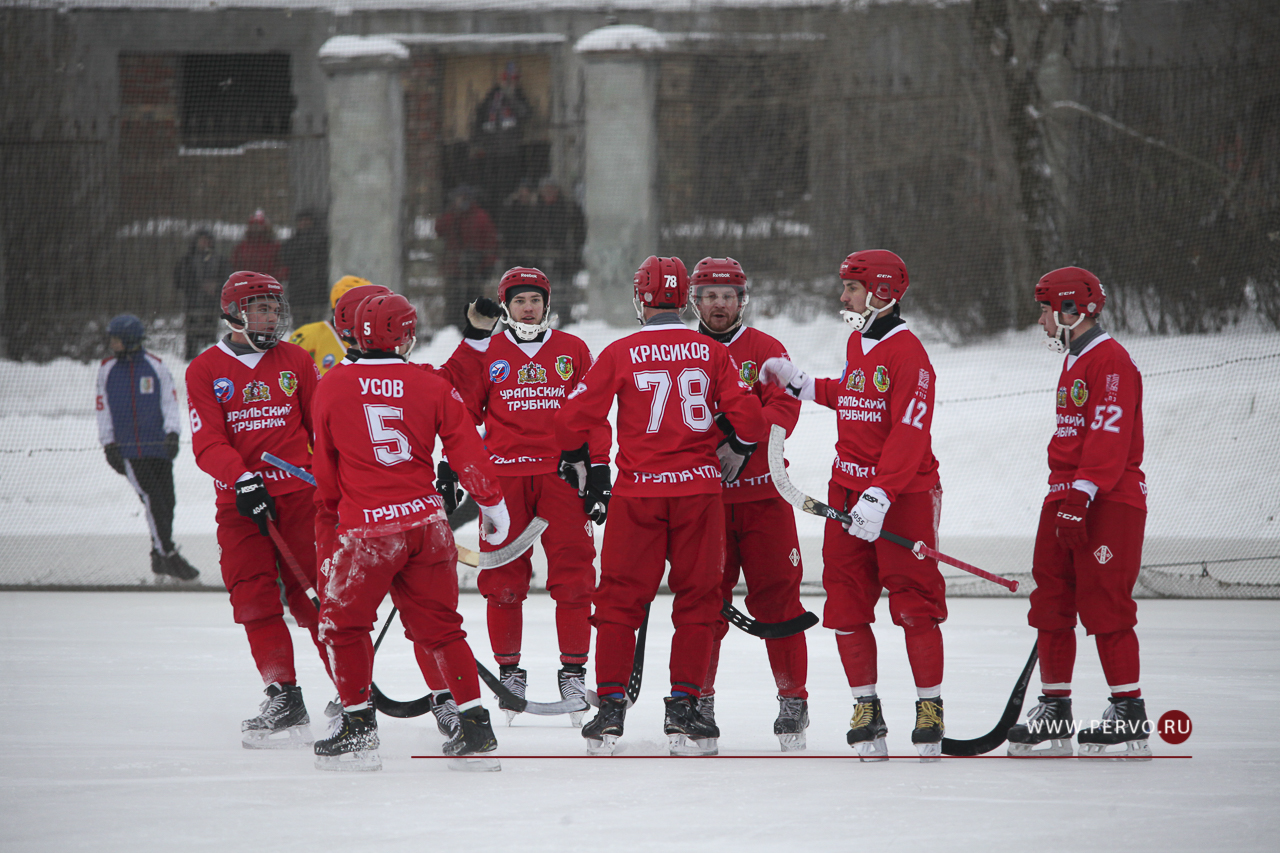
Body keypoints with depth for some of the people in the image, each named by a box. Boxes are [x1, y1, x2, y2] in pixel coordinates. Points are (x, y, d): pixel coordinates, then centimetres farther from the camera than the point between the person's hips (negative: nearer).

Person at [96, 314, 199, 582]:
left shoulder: (156, 367, 2)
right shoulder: (107, 370, 5)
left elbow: (170, 403, 2)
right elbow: (103, 409, 8)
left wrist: (173, 433, -13)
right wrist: (109, 445, 0)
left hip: (158, 447, 1)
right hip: (128, 450, -1)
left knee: (166, 502, 2)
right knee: (152, 499, -15)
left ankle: (159, 559, 18)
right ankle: (168, 557, -15)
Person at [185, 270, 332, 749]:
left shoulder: (295, 361, 8)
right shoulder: (205, 370, 3)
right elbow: (207, 443, -6)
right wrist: (241, 479, -22)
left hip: (299, 491, 0)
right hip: (240, 502, 0)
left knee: (313, 595, -7)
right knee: (254, 598, -4)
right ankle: (284, 699, 2)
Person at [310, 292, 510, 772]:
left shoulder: (332, 388, -1)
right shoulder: (431, 388, 0)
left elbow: (325, 467, 9)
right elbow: (467, 450, 4)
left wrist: (327, 521, 24)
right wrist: (493, 504, 19)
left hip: (365, 528, -3)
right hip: (426, 521, 3)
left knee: (344, 624, 12)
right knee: (439, 626, 11)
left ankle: (358, 725, 8)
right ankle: (474, 726, 8)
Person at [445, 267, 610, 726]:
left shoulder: (573, 351, 11)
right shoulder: (487, 353, 9)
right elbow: (463, 410, 7)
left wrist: (599, 470, 3)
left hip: (561, 473, 0)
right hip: (504, 474, 0)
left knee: (573, 572, -6)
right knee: (504, 576, -1)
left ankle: (573, 670, 2)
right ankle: (509, 669, 10)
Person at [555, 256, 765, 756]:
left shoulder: (621, 354, -4)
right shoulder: (712, 353, 1)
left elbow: (574, 415, -4)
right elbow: (746, 413, -1)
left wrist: (575, 460, 15)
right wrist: (736, 450, 21)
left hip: (637, 493, -1)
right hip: (699, 489, 1)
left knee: (620, 598, 7)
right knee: (697, 599, 9)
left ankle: (610, 708, 4)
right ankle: (683, 710, 6)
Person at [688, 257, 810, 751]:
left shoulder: (765, 351, 5)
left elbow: (784, 408, -8)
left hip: (762, 493, -1)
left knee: (776, 596, -2)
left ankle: (793, 699, 6)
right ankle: (699, 697, 15)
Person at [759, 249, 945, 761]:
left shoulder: (907, 353, -15)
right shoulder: (856, 345, 13)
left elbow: (909, 433, -22)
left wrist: (880, 497, -29)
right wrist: (801, 384, 23)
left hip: (903, 493, -8)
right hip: (848, 488, 8)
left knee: (913, 603, -6)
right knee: (846, 602, 4)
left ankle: (930, 708, 1)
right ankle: (866, 708, 11)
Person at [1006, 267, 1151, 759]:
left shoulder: (1111, 361, -12)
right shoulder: (1074, 363, 20)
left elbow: (1109, 438, -21)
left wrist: (1079, 498, -26)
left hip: (1109, 503, -10)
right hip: (1066, 499, 10)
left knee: (1105, 607, -9)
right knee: (1051, 604, 8)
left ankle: (1130, 717, -4)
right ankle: (1054, 710, 13)